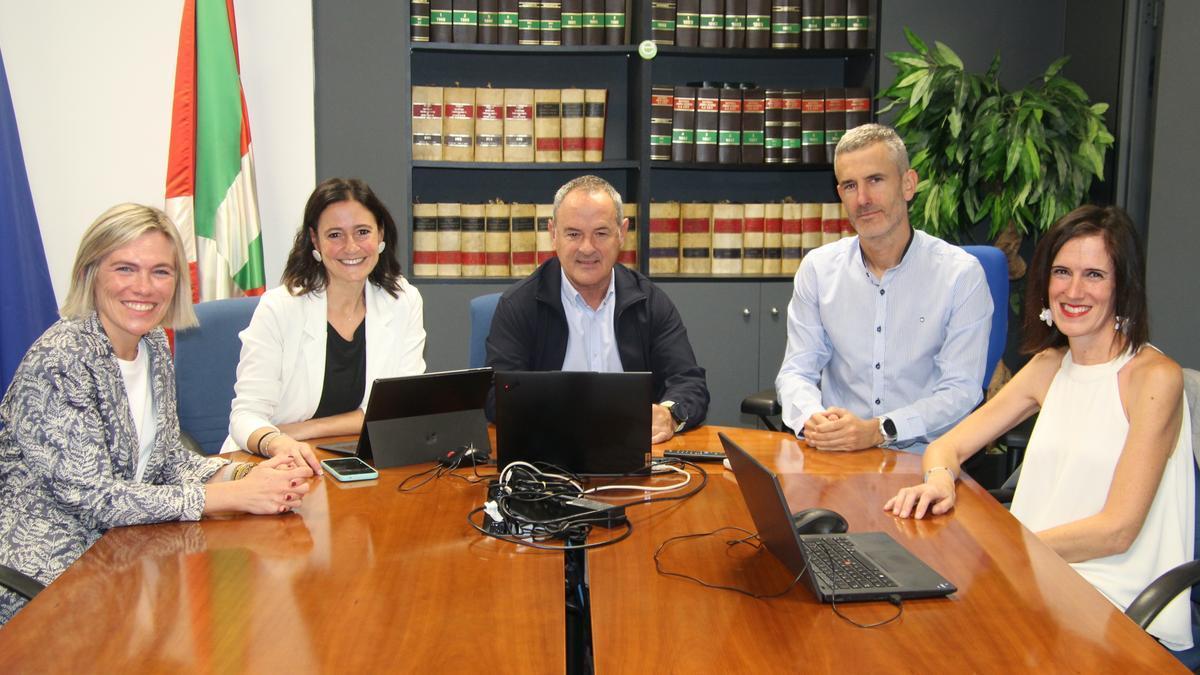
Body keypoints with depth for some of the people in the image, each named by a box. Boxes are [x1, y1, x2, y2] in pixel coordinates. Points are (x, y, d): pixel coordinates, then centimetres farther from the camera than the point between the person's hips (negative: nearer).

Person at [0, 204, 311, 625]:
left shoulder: (155, 346, 5)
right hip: (46, 583, -7)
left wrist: (245, 475, -12)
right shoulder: (58, 361, -20)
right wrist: (236, 494, -26)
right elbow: (95, 498, -23)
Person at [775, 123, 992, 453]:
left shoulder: (962, 274, -2)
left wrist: (878, 430, -21)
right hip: (834, 457, 2)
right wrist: (812, 419, -16)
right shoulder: (817, 268, 7)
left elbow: (961, 389, -6)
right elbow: (796, 372, 7)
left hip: (921, 455, -2)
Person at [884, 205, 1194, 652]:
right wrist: (939, 481, -13)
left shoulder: (1154, 377, -9)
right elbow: (946, 446, 11)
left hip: (1122, 610, -5)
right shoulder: (1049, 366, 12)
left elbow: (1117, 529, -14)